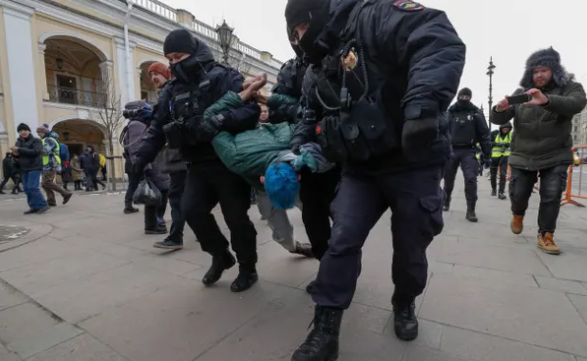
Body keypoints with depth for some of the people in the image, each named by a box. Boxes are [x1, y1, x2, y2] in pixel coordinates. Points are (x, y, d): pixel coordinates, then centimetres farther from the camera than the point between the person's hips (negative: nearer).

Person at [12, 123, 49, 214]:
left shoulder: (36, 140, -5)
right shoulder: (19, 142, 14)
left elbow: (35, 152, -19)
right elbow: (17, 155, 17)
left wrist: (19, 150, -20)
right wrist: (15, 153, -6)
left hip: (35, 167, -7)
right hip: (24, 168, 7)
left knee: (32, 187, -14)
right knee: (27, 189, 4)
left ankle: (43, 205, -7)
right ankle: (34, 207, 9)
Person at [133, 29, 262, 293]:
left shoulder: (223, 77, -5)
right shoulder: (171, 91, 13)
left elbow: (252, 108, -16)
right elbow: (158, 128, 14)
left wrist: (224, 119, -33)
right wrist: (142, 156, 3)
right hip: (198, 165, 6)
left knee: (236, 217, 0)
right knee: (191, 209, -7)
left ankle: (248, 268, 23)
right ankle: (221, 255, 20)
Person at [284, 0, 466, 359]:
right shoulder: (323, 67, 13)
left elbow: (441, 42, -24)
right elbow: (315, 116, 21)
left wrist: (423, 102, -39)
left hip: (414, 164, -5)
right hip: (362, 169, 6)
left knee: (410, 248, 10)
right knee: (341, 242, -3)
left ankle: (405, 305, 41)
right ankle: (325, 331, 11)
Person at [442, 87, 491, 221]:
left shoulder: (476, 113, 4)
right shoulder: (450, 112, 6)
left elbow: (484, 134, 2)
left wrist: (487, 154, -3)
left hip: (468, 151, -1)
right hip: (451, 150, 2)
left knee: (471, 179, -11)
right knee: (448, 178, 11)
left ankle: (471, 210, -3)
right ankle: (446, 202, 32)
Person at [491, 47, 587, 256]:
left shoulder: (569, 87, -4)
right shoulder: (521, 93, 2)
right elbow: (498, 120, -7)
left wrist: (547, 100, -48)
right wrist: (499, 109, -32)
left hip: (556, 156, -1)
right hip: (522, 156, 1)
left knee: (551, 195, -6)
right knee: (518, 193, 3)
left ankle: (545, 235, 8)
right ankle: (518, 214, 36)